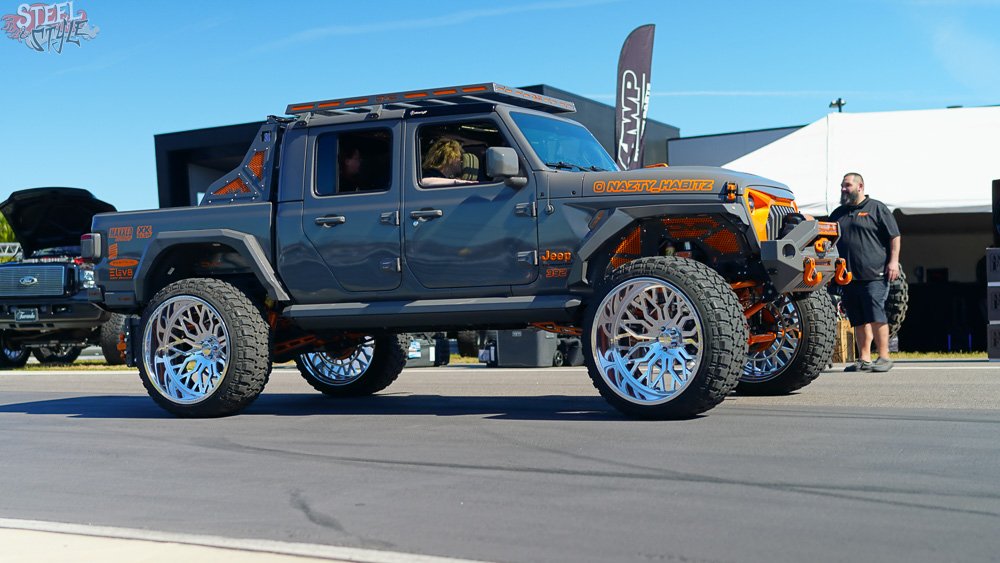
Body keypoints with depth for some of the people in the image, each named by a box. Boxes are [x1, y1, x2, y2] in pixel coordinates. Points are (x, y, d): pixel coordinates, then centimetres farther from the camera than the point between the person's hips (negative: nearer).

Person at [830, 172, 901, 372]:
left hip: (874, 275, -6)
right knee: (859, 320, 7)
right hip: (849, 277, 6)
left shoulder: (877, 208, 4)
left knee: (876, 317, -9)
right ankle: (864, 359, 10)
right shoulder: (838, 213, 20)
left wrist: (893, 261, -10)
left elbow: (894, 237, 0)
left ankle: (884, 357, -4)